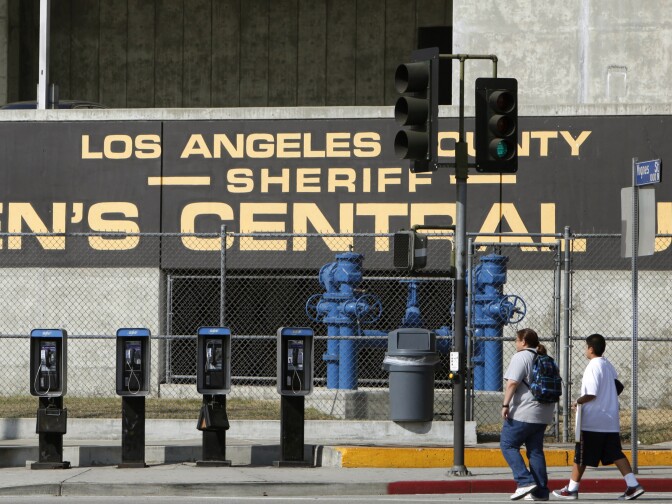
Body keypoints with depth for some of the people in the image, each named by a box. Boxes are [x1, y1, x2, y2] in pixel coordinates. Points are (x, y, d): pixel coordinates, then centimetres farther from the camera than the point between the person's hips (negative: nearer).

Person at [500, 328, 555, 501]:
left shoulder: (520, 357, -8)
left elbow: (512, 383, -18)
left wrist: (505, 404, -17)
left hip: (523, 413, -8)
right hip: (543, 414, 8)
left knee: (508, 445, 1)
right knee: (536, 450, 10)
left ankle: (525, 481, -12)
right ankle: (541, 491, 6)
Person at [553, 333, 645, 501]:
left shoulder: (593, 367, -14)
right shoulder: (609, 366, 13)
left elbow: (591, 394, -20)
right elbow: (616, 388, 20)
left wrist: (578, 402, -5)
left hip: (592, 422, -8)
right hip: (611, 422, 8)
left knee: (581, 456, 3)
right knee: (615, 454, 5)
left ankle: (572, 489, 12)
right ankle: (633, 485, -5)